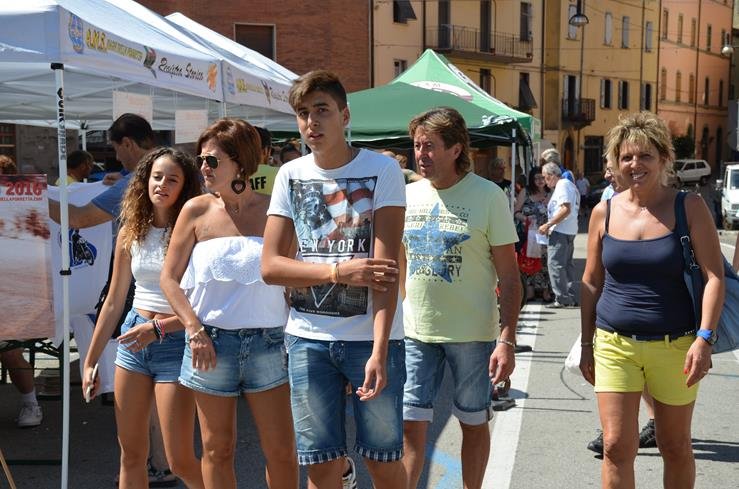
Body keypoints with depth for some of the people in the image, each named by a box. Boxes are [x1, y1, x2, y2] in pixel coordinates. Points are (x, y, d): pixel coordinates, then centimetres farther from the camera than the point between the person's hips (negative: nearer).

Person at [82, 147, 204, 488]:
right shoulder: (131, 233, 6)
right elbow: (114, 302, 12)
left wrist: (159, 327, -24)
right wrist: (90, 361, 13)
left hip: (176, 342, -5)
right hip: (133, 339, 5)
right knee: (131, 454, 10)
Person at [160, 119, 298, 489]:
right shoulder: (197, 211, 2)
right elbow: (169, 278, 3)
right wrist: (195, 330, -8)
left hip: (267, 342, 0)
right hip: (211, 341, 1)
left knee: (282, 450, 2)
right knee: (217, 449, 10)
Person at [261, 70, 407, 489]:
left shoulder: (383, 170, -6)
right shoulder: (290, 175, 5)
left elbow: (387, 266, -14)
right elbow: (271, 266, 0)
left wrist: (379, 350, -22)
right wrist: (339, 271, -15)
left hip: (373, 337, -3)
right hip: (309, 338, 3)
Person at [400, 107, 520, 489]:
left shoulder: (488, 196, -8)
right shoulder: (409, 195, 5)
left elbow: (509, 275, -7)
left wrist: (507, 341, -14)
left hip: (472, 333, -3)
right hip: (416, 332, 3)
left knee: (474, 424, 11)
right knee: (410, 425, 1)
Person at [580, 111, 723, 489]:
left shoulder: (689, 207, -4)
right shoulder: (604, 212, 3)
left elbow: (714, 277, -7)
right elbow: (591, 282, 10)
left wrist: (704, 338, -17)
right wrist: (586, 344, 10)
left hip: (675, 345, -1)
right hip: (615, 344, 1)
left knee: (675, 447, 12)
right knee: (617, 447, -4)